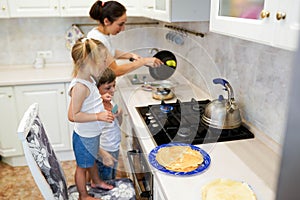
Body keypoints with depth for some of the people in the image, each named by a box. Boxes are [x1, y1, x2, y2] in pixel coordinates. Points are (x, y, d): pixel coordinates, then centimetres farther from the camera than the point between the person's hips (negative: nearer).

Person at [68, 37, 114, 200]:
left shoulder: (88, 79, -1)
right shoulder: (80, 86, -31)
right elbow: (73, 115, -30)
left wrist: (101, 99, 2)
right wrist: (98, 116, -34)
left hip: (92, 133, 9)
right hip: (84, 136, -9)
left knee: (92, 159, 30)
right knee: (82, 165, 14)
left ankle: (96, 181, 54)